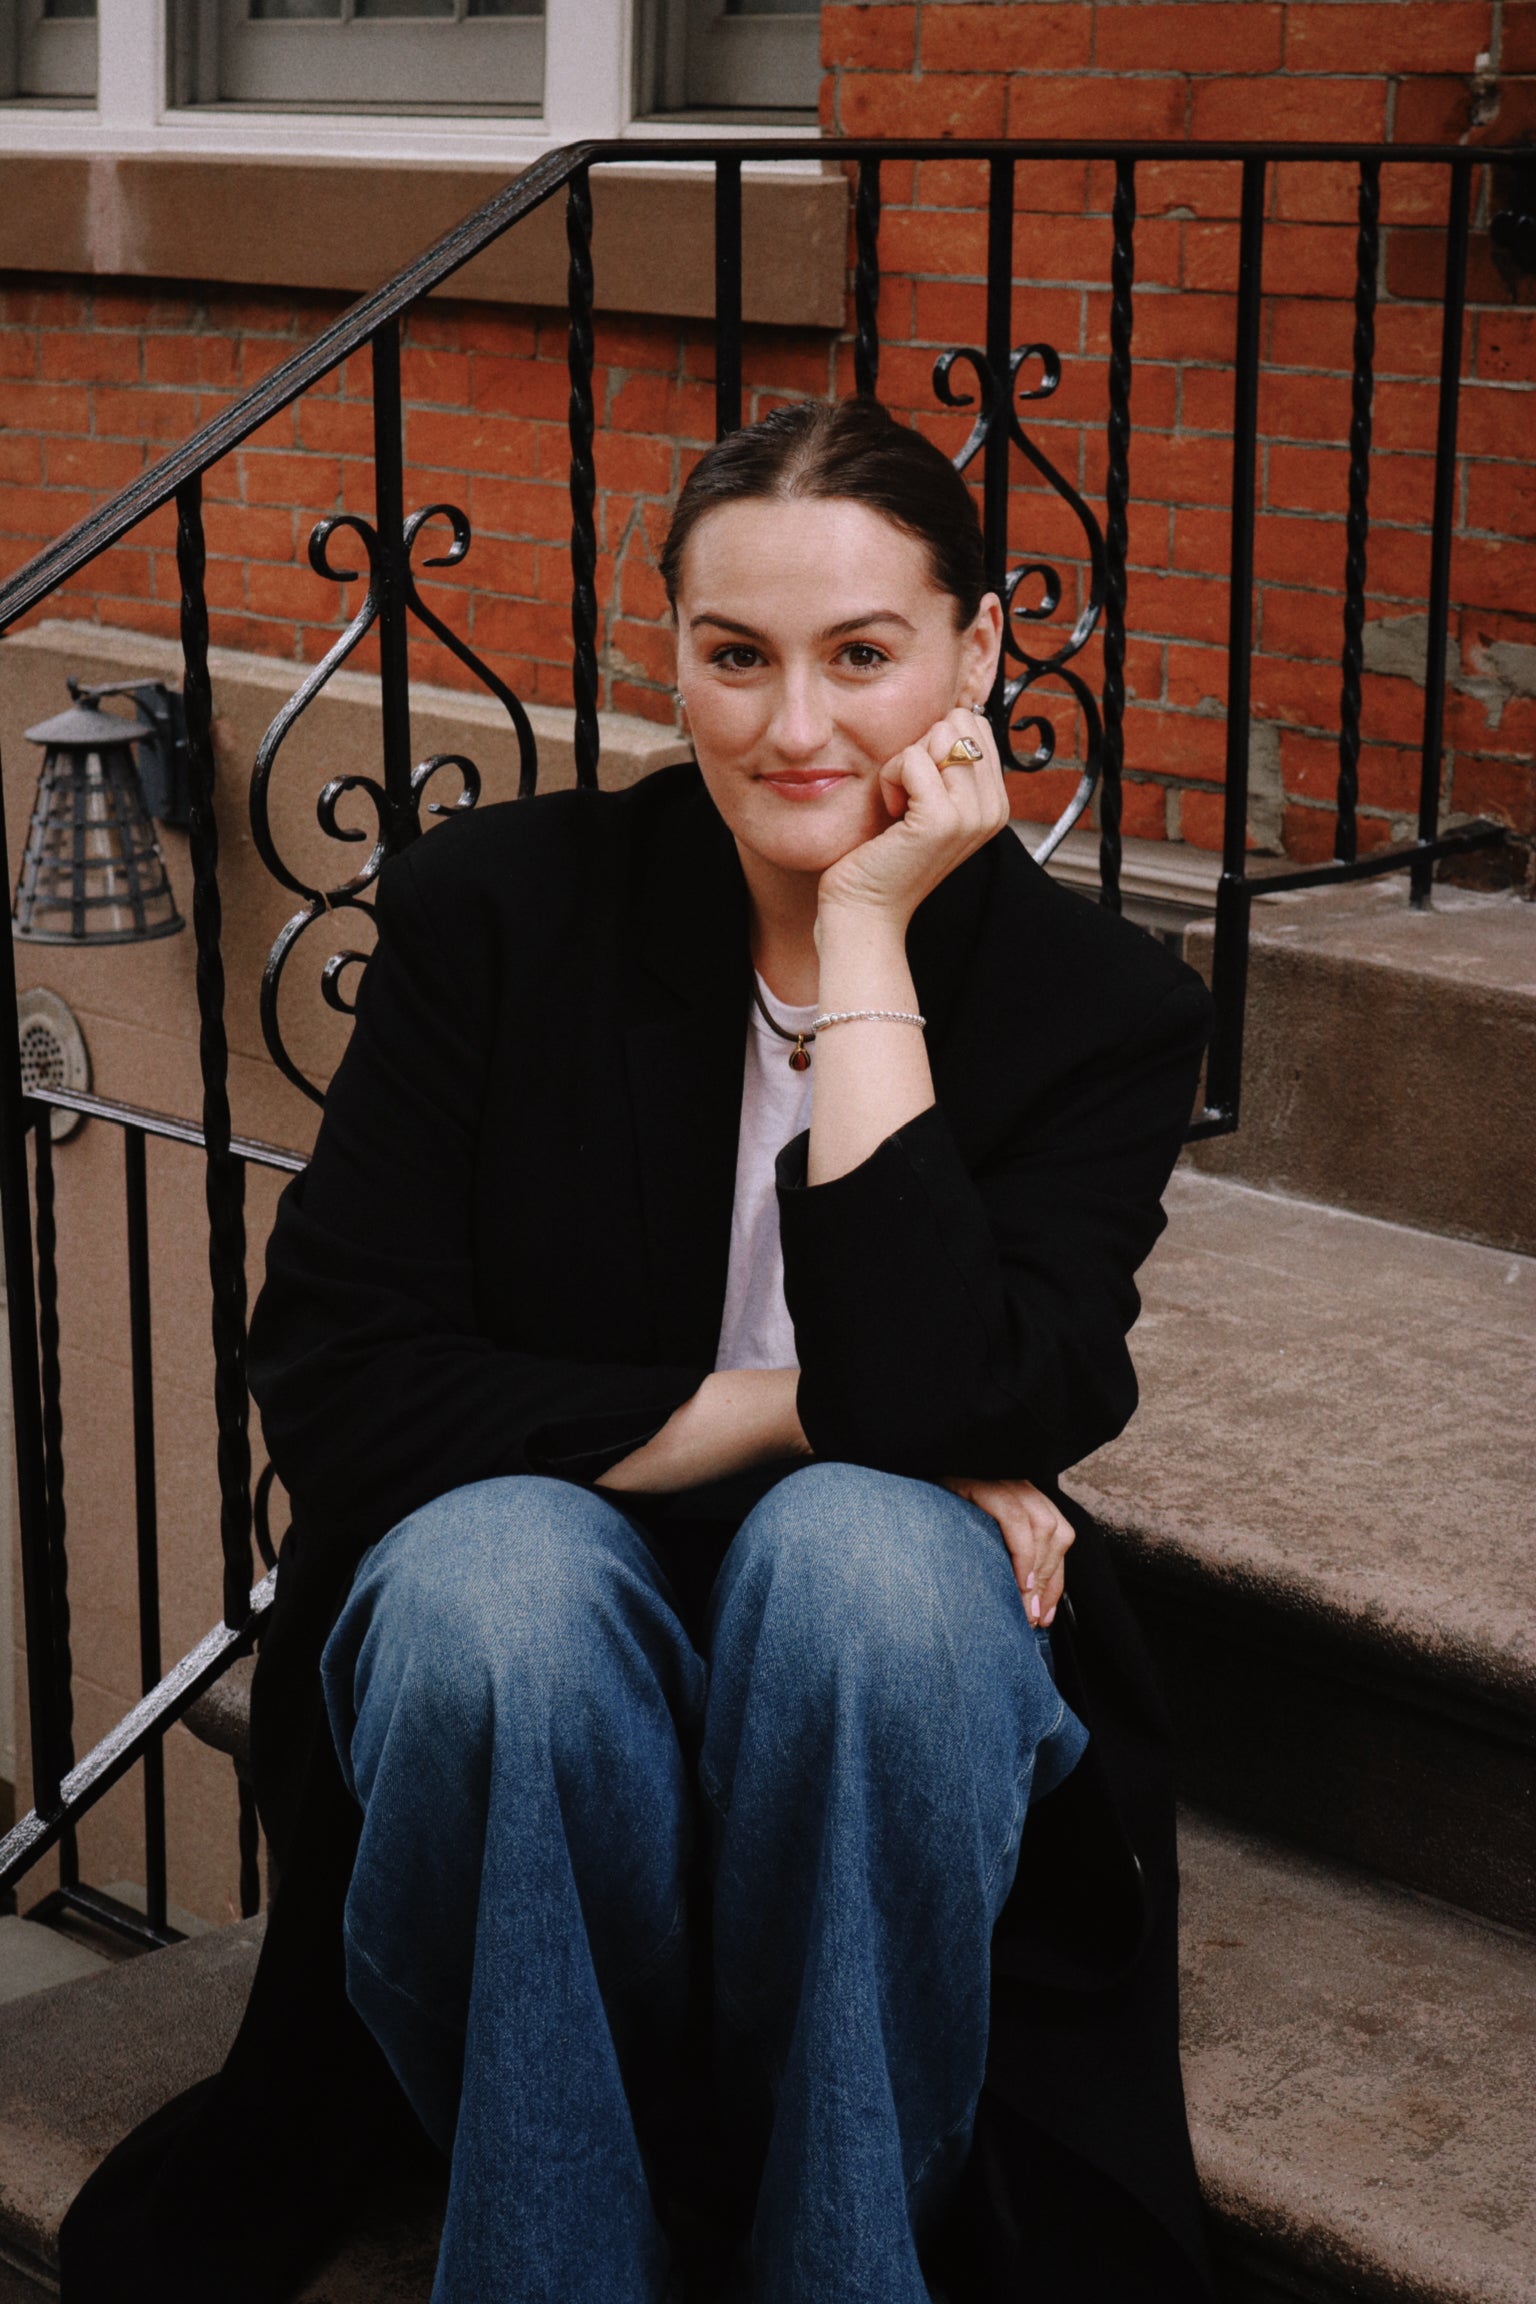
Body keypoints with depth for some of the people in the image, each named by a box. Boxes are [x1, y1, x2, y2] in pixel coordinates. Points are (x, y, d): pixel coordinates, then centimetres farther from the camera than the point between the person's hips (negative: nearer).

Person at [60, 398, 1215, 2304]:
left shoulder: (1100, 1006, -6)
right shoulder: (501, 908, -6)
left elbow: (923, 1400, -23)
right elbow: (329, 1387, -12)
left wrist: (865, 938, -21)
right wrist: (773, 1411, -17)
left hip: (866, 1709, 0)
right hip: (533, 1678, 0)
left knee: (859, 1545, -34)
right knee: (500, 1560, -35)